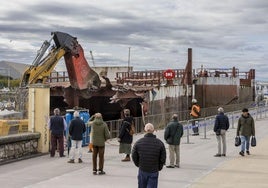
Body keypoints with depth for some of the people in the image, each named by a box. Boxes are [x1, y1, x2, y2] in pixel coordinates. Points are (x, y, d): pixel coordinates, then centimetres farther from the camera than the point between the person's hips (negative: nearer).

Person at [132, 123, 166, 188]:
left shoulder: (138, 142, -5)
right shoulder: (160, 143, -8)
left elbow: (134, 156, 1)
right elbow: (163, 158, -5)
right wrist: (159, 168, 12)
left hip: (142, 171, 2)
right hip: (154, 172, -2)